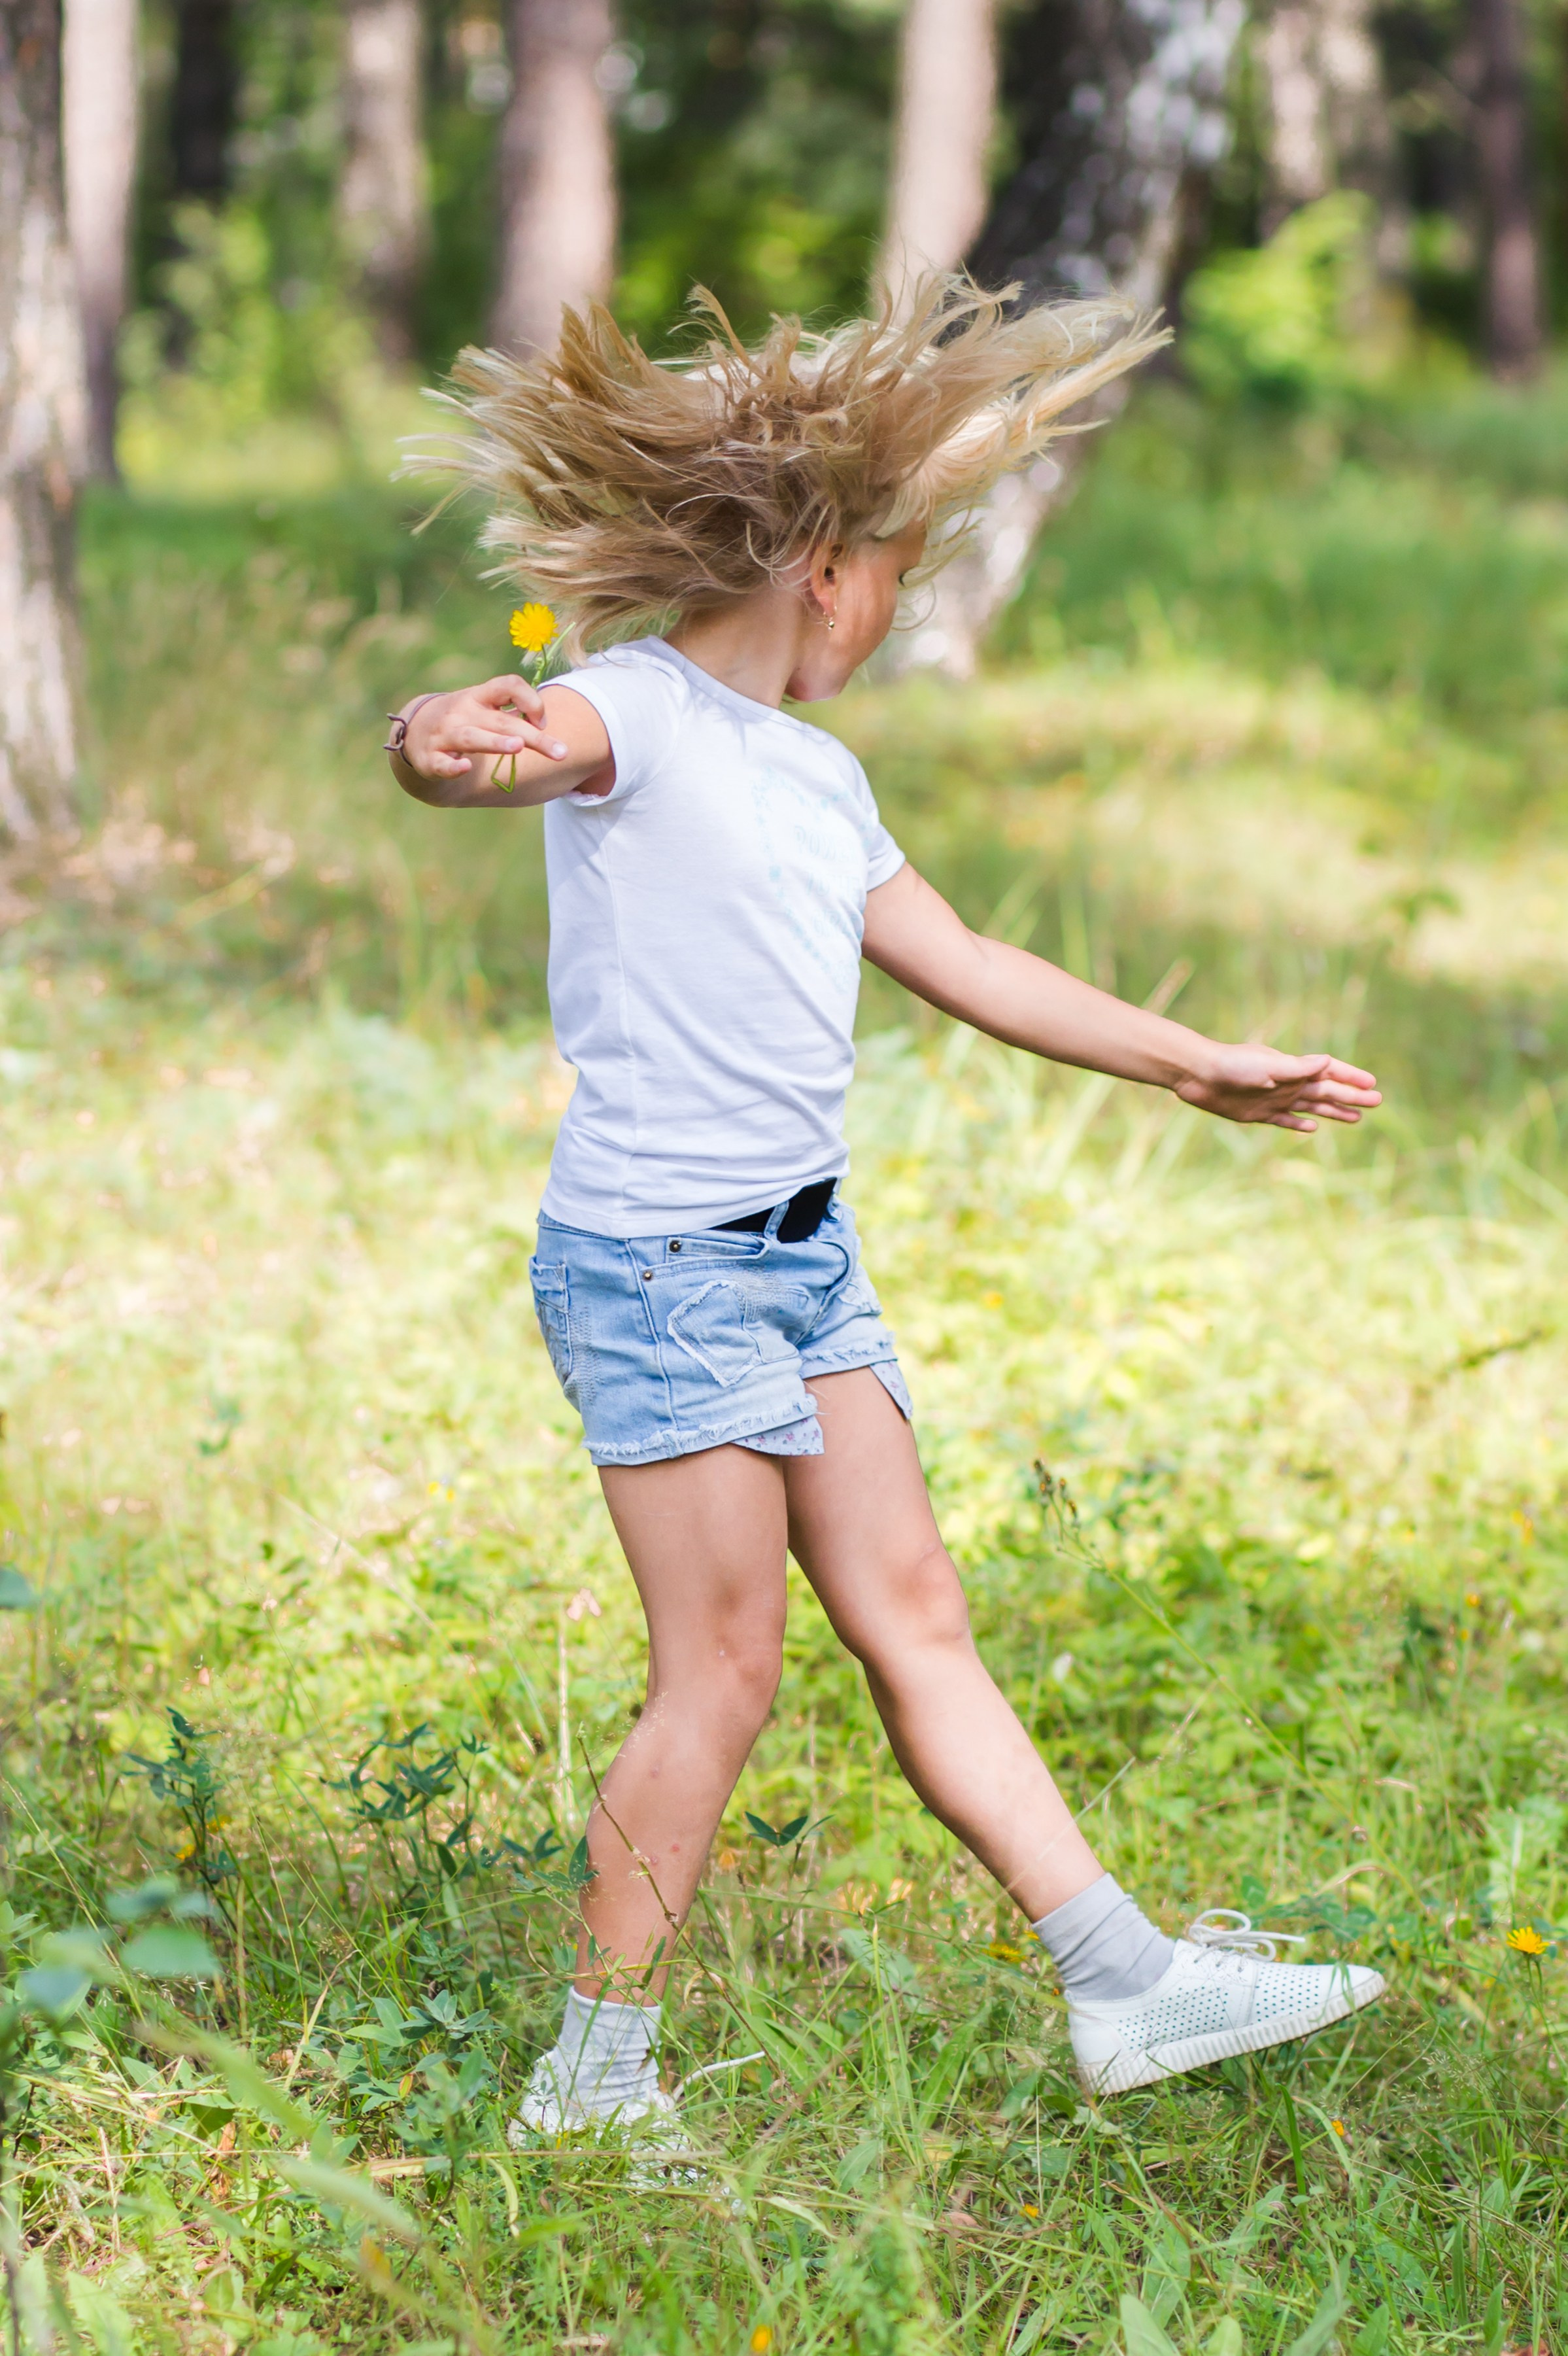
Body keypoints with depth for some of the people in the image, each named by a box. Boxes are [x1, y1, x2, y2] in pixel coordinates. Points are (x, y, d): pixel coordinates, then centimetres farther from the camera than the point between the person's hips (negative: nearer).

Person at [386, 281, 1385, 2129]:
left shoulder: (819, 777, 18)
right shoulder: (637, 716, -11)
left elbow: (962, 965, 27)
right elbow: (538, 741, -34)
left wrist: (1201, 1068, 32)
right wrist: (450, 740, -60)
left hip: (803, 1257, 9)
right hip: (653, 1260, -8)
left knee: (915, 1621, 11)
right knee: (723, 1670, -5)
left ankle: (1126, 1981, 14)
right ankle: (593, 2078, 6)